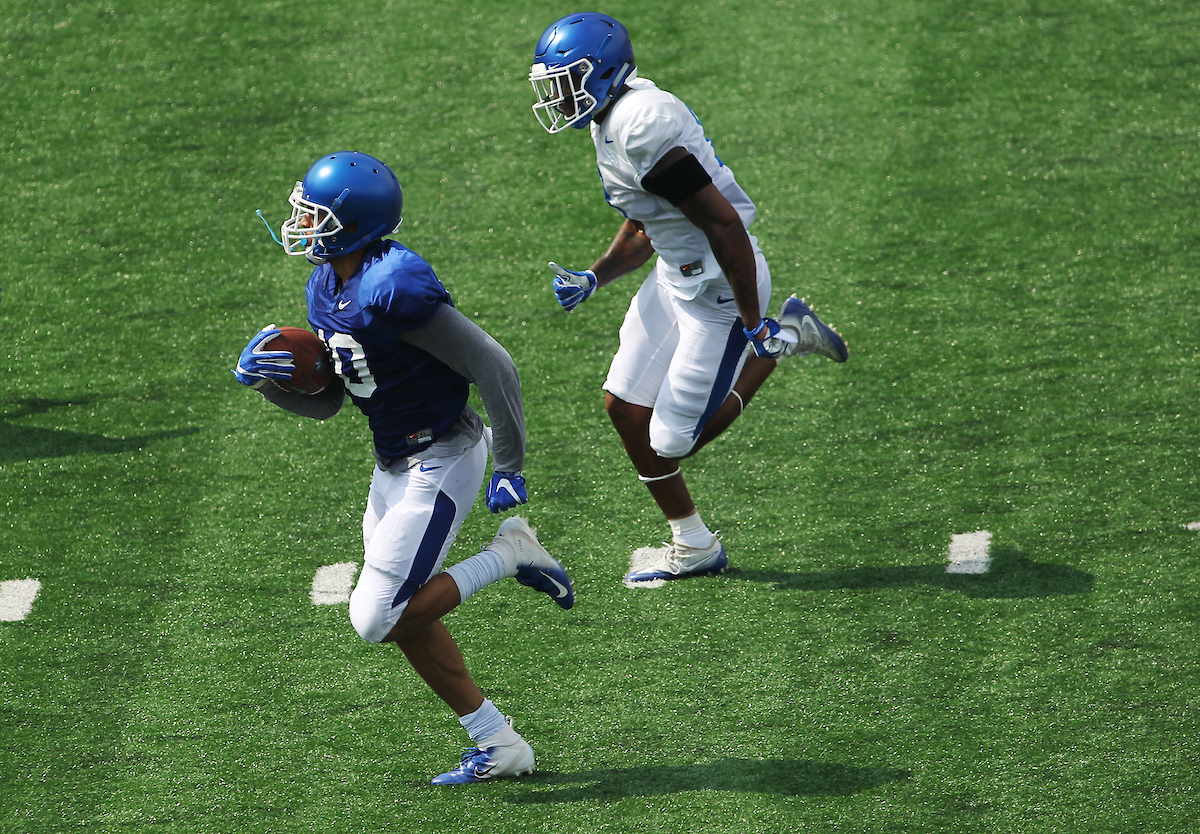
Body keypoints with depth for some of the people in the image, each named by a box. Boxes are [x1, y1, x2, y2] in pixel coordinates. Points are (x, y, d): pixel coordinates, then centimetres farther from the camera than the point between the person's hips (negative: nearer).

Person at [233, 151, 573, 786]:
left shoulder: (395, 288, -26)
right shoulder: (326, 289, 4)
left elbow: (491, 365, -23)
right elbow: (325, 401, 12)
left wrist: (509, 469, -19)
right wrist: (262, 377, -7)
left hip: (440, 462, -9)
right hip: (393, 465, 10)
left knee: (376, 620, -11)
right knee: (403, 618, 12)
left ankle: (510, 555, 3)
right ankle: (498, 744, 21)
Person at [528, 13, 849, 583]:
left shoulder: (644, 126, -27)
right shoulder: (614, 122, 7)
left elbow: (724, 223, -27)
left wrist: (752, 323, -22)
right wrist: (592, 279, 6)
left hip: (718, 288, -10)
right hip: (676, 275, 10)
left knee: (673, 442, -1)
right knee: (625, 407, 10)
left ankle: (782, 343, 12)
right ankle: (691, 547, 24)